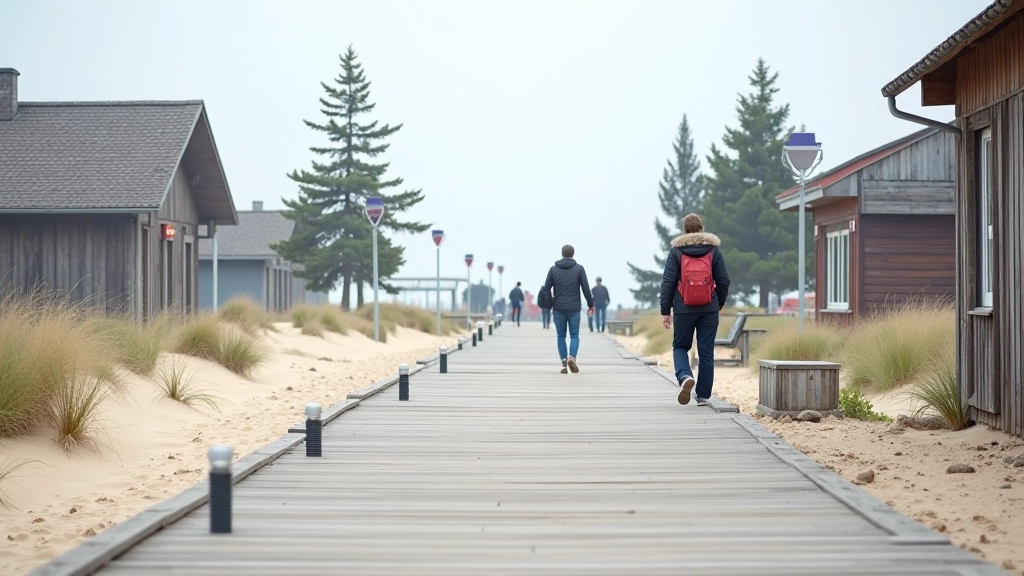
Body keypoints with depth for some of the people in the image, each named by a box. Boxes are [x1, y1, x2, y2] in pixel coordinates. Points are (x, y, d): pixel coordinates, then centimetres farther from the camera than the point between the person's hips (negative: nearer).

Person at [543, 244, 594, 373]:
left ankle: (564, 364, 3)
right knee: (574, 335, 7)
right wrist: (591, 304, 7)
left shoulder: (553, 269, 4)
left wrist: (548, 306, 14)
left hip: (558, 308, 1)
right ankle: (572, 357, -17)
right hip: (574, 308, -1)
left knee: (561, 336, 9)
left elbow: (546, 288, 3)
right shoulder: (579, 269, 0)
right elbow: (586, 288, -3)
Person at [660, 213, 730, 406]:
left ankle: (685, 376, -16)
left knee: (680, 346, 13)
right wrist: (720, 303, 19)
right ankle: (703, 395, 7)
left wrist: (665, 311, 1)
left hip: (684, 309, -1)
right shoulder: (714, 250, 4)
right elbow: (723, 280, 4)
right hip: (709, 310, 1)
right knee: (706, 352, 7)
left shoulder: (676, 252, 0)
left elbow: (668, 283, -3)